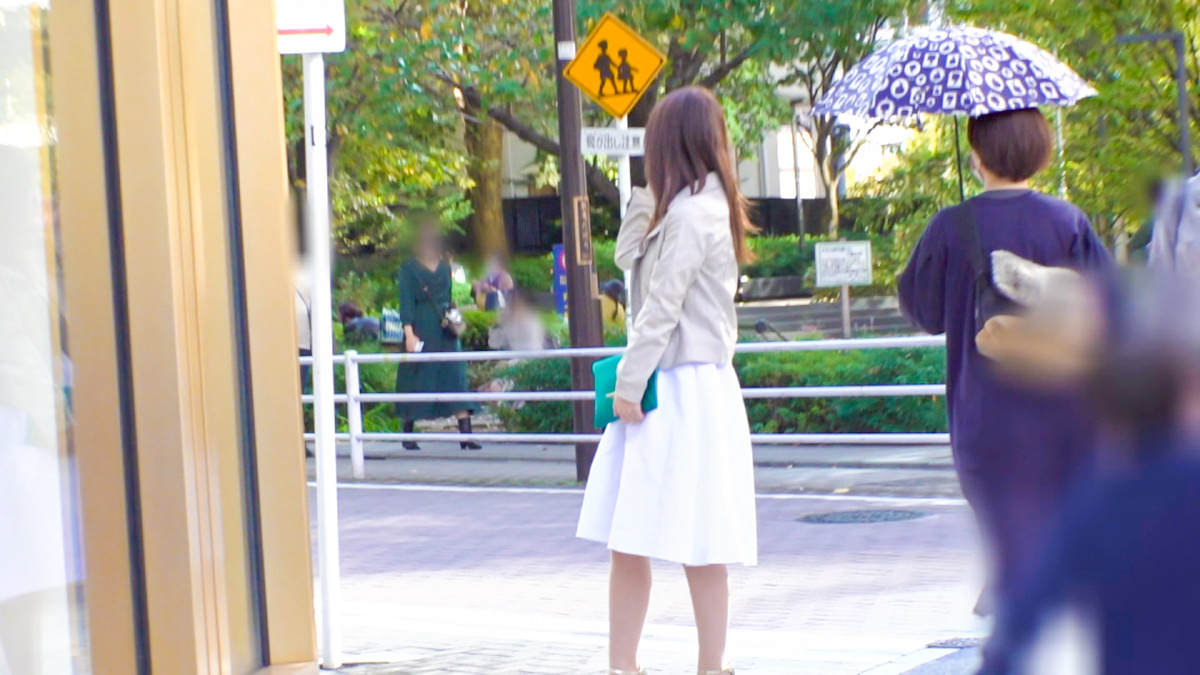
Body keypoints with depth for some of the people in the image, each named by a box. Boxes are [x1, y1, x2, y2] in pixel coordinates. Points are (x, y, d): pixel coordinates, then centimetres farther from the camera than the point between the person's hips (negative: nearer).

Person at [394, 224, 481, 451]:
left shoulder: (445, 267, 15)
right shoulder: (409, 268, 1)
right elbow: (406, 301, -5)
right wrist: (409, 333, -14)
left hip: (446, 332, 4)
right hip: (421, 329, -4)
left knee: (456, 378, -5)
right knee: (417, 379, -1)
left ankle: (465, 434, -11)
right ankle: (408, 435, 10)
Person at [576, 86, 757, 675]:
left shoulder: (692, 212, -14)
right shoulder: (699, 206, 16)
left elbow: (662, 307, -18)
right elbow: (628, 258, 22)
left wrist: (630, 383, -15)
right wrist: (647, 191, 14)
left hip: (686, 391, -10)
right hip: (667, 387, 10)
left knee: (695, 546, -2)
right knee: (627, 540, 8)